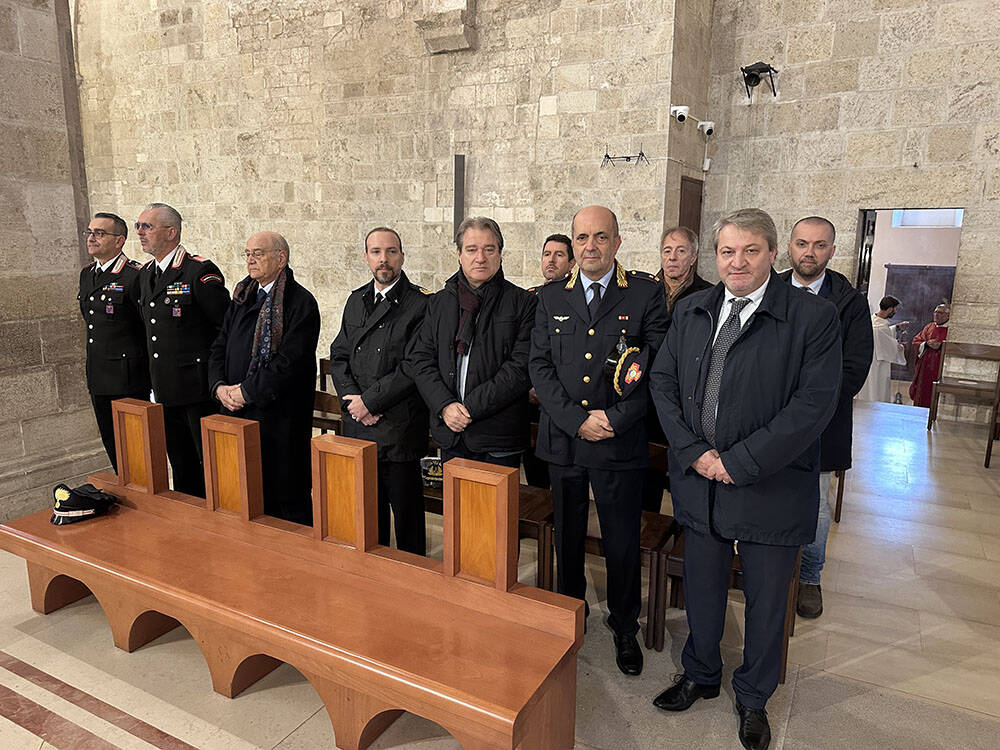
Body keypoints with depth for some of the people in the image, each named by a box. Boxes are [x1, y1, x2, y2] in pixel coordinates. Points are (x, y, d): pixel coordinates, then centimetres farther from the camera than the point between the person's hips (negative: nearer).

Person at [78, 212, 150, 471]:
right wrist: (92, 376, 20)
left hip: (129, 381, -8)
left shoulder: (135, 276, -13)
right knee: (111, 444, 17)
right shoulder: (87, 275, 13)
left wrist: (153, 379, -14)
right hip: (98, 380, 8)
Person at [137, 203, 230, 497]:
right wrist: (156, 379, 17)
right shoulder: (146, 274, 13)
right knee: (181, 468, 17)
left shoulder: (200, 271, -13)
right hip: (165, 390, 8)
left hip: (199, 387, -8)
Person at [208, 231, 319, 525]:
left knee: (285, 496, 2)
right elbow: (219, 347, 14)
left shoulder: (301, 302, -10)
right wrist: (220, 386, -3)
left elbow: (290, 361, -18)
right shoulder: (242, 298, 14)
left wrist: (246, 391, -15)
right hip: (237, 412, 7)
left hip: (279, 416, -7)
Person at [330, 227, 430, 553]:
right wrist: (352, 398, -4)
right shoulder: (356, 300, 13)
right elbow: (339, 355, 12)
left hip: (399, 428, -6)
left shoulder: (419, 304, -9)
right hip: (357, 427, 6)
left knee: (406, 510, 6)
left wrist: (370, 400, -13)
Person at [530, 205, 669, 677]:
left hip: (620, 444, -2)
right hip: (562, 440, 3)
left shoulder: (646, 294, -2)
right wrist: (577, 420, -11)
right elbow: (540, 367, 1)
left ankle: (624, 629, 32)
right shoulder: (551, 298, 6)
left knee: (622, 544, 10)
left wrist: (615, 418, -14)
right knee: (566, 537, 16)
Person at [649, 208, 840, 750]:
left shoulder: (813, 317, -10)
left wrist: (739, 462, -18)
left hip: (770, 487, -3)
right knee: (701, 588, 20)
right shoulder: (690, 312, 4)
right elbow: (662, 382, 3)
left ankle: (753, 699, 40)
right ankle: (700, 675, 45)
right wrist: (695, 451, -10)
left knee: (765, 602, 15)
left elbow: (813, 404, -17)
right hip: (698, 481, 4)